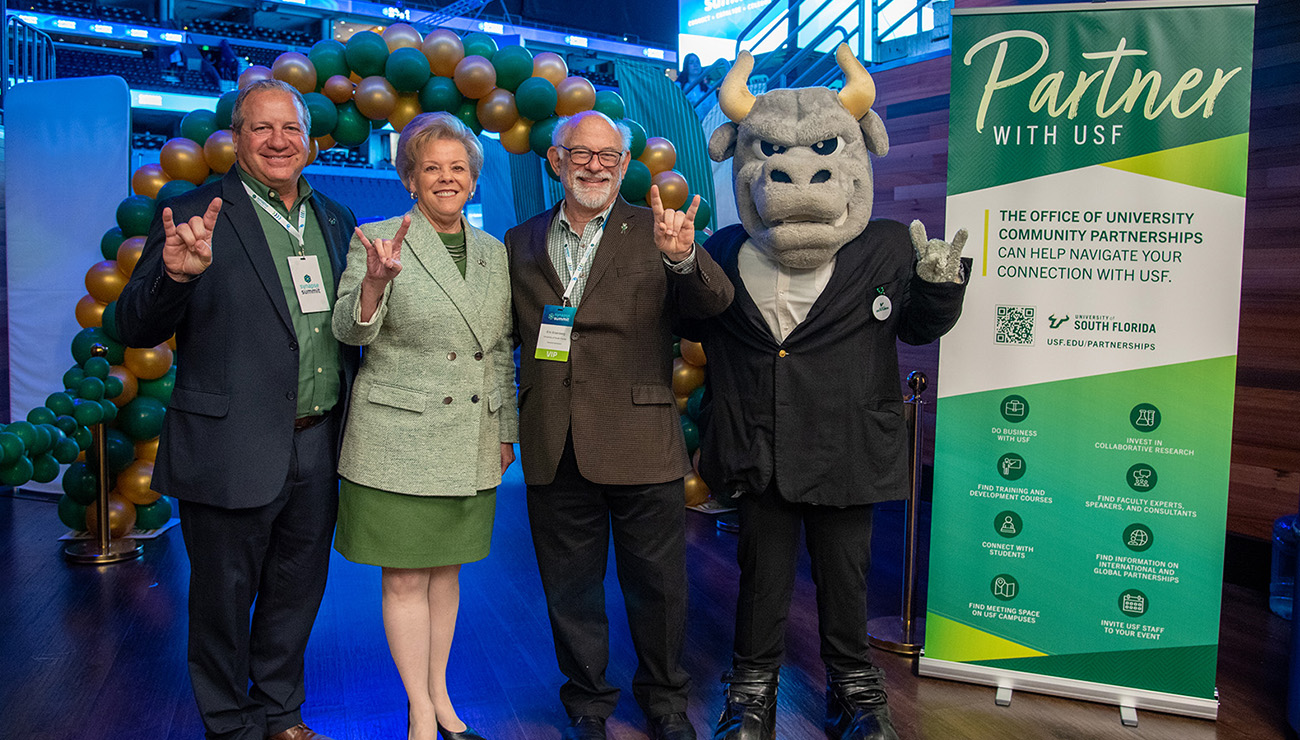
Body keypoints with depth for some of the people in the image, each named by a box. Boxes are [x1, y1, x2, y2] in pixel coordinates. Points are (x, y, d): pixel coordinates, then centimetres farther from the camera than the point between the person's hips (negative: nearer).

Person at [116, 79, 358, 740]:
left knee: (297, 593, 20)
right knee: (224, 599, 12)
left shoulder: (335, 220, 9)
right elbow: (136, 330, -15)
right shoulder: (194, 216, -7)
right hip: (234, 452, -5)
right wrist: (176, 273, -31)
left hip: (318, 447, 5)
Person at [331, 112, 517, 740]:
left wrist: (506, 430, 14)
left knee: (446, 566, 14)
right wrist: (376, 281, -32)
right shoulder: (379, 239, -4)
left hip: (468, 440, 4)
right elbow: (349, 330, -12)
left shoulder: (495, 253, 10)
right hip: (398, 435, -4)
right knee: (405, 575, 2)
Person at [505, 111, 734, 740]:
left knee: (656, 585, 11)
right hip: (554, 450, 2)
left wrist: (682, 257, -35)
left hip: (641, 445, -2)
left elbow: (715, 303, -14)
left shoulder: (654, 232, 1)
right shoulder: (522, 242, 9)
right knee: (570, 587, 14)